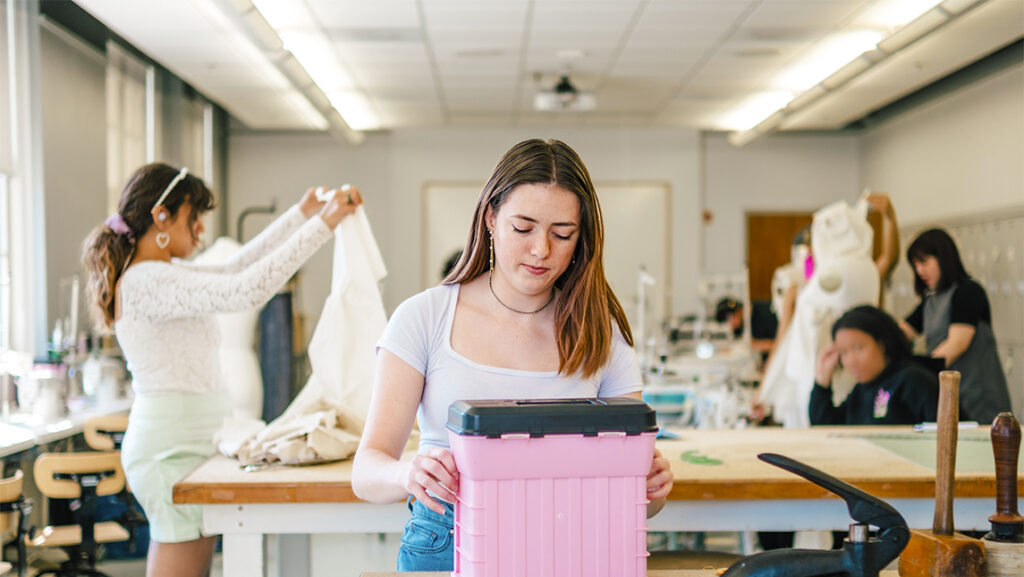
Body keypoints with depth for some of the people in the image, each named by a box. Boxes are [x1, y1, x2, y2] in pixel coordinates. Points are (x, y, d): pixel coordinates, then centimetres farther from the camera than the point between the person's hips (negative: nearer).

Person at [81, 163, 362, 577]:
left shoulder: (157, 276, 13)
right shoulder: (147, 280, -17)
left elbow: (234, 269, 23)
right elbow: (245, 290, -27)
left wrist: (301, 214, 23)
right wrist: (323, 224, -23)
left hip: (179, 445, 10)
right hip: (173, 452, -10)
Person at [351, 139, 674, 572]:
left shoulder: (602, 334, 8)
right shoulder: (424, 318, 2)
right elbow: (366, 471, -2)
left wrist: (653, 486, -15)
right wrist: (409, 474, -25)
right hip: (445, 547, -1)